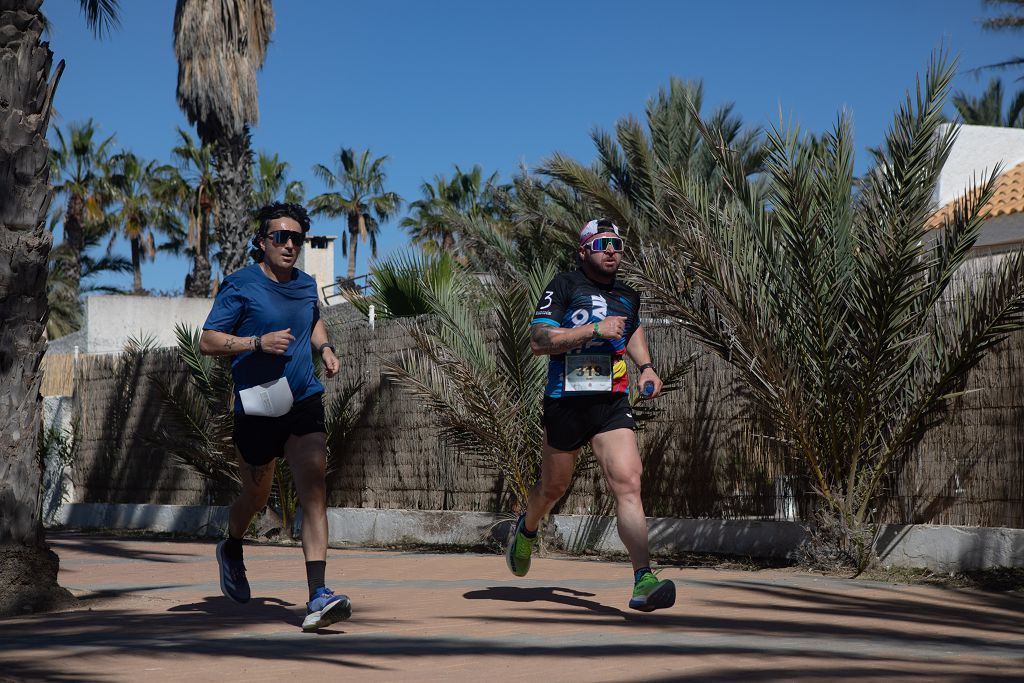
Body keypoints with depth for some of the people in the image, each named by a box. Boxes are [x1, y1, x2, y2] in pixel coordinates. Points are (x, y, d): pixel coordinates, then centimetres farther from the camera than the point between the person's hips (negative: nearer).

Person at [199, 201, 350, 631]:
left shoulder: (306, 285, 10)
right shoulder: (240, 286, -7)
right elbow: (207, 342, -8)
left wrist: (324, 347, 11)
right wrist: (259, 343, -20)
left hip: (305, 402, 3)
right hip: (257, 409, -3)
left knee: (314, 491, -14)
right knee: (256, 497, 15)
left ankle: (317, 598, -21)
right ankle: (231, 550, 50)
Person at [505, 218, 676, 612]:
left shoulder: (628, 296, 14)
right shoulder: (564, 287, -4)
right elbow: (538, 341, -14)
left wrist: (645, 366, 18)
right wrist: (595, 329, -19)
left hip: (612, 403, 3)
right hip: (566, 402, -3)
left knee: (628, 483, -15)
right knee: (554, 487, 13)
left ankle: (643, 581, -21)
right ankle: (526, 530, 49)